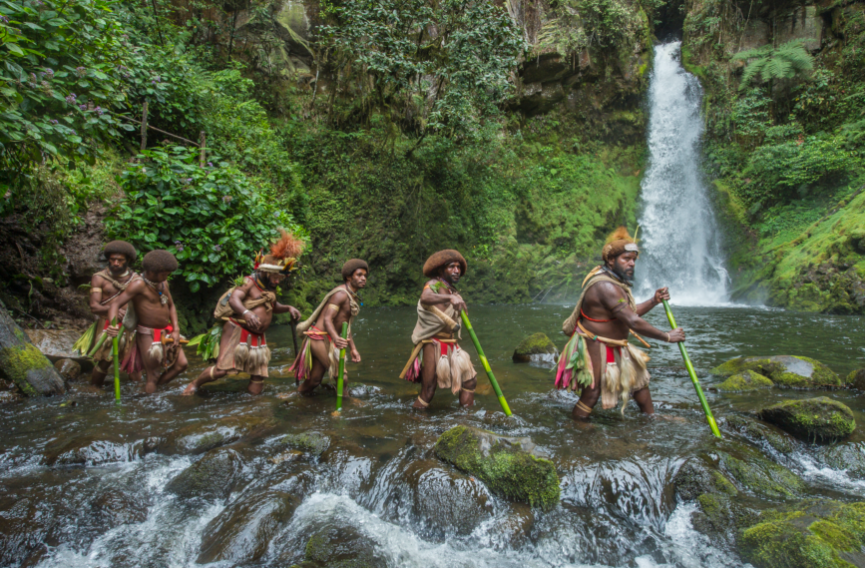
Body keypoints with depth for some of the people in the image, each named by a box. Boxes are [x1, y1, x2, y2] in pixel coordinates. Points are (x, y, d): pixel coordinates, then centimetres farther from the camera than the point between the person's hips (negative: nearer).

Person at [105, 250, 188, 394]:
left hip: (166, 333, 7)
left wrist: (176, 330, 6)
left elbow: (171, 306, 15)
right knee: (152, 375, -4)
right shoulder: (139, 285, -17)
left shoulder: (163, 283, 4)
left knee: (181, 364, 1)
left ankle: (156, 386, 18)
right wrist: (113, 325, -42)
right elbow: (115, 304, -24)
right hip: (147, 335, -7)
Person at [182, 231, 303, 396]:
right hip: (238, 332, -6)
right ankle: (195, 384, 20)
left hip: (258, 337, 6)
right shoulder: (250, 282, -9)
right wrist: (246, 313, -44)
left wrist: (288, 308, 11)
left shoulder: (271, 288, 13)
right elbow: (234, 299, -25)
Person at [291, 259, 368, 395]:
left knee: (315, 379, 14)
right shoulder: (341, 294, -16)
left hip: (327, 339, 9)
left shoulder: (352, 297, 15)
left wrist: (352, 349, 16)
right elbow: (327, 319, -27)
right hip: (320, 338, -9)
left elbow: (346, 326, 19)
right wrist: (336, 339, -45)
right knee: (340, 375, -8)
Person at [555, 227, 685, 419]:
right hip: (595, 349, -11)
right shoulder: (605, 286, -28)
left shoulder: (615, 282, 8)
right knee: (591, 396, -4)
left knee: (639, 378, 23)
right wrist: (667, 337, -20)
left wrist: (654, 301, 1)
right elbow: (633, 322, -29)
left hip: (615, 347, 11)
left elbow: (629, 313, 13)